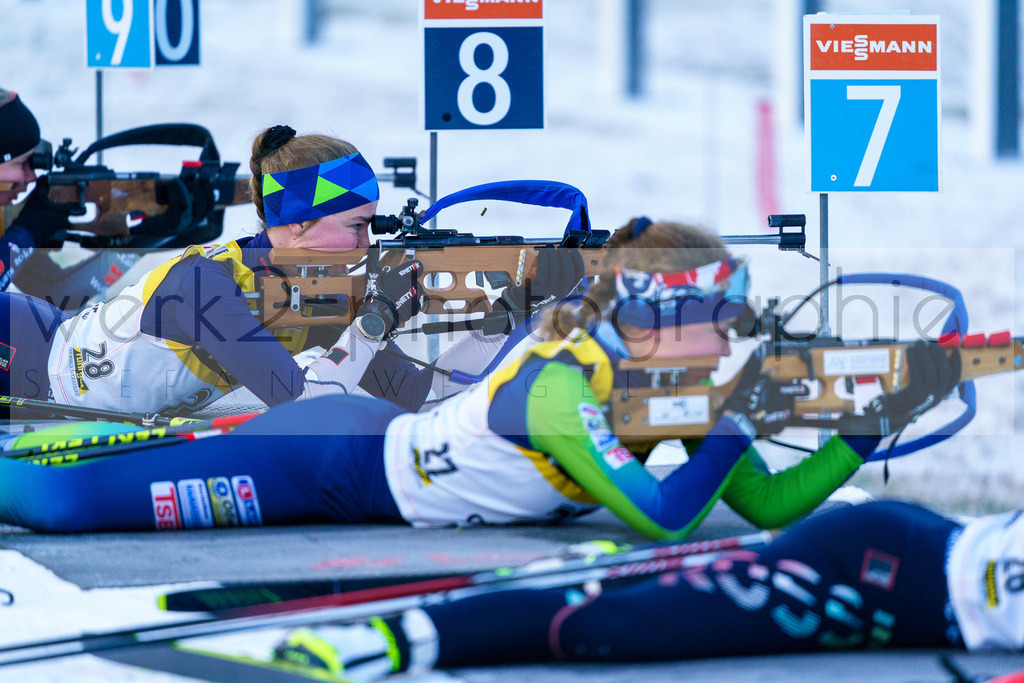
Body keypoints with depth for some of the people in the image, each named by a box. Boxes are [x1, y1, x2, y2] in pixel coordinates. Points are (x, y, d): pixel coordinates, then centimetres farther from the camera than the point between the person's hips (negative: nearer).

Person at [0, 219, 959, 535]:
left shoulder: (672, 386, -5)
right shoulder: (562, 389, -29)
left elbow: (769, 503, -3)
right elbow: (661, 517, -37)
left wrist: (880, 418, -12)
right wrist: (737, 424, -30)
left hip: (380, 438, 8)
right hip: (332, 468, -8)